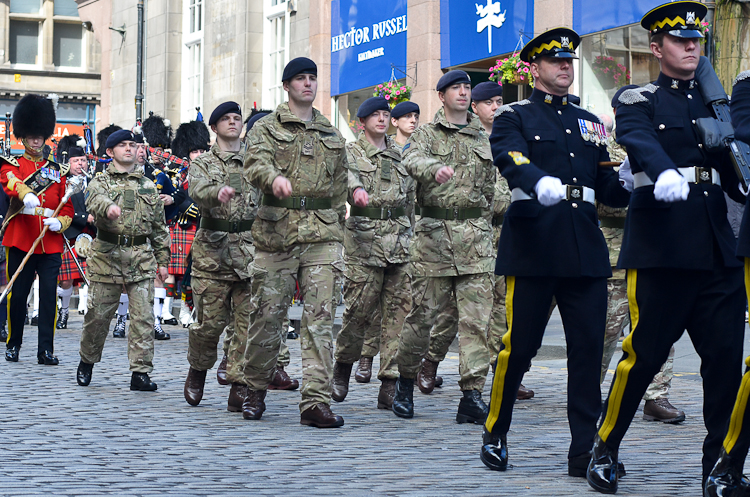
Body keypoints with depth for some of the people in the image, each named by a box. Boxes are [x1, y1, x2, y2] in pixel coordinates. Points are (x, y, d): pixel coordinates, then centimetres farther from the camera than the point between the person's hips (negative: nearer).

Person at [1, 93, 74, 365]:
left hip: (51, 242, 2)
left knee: (49, 295, -2)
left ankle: (46, 350, 2)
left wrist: (60, 223, -11)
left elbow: (68, 206, 12)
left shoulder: (57, 171, 14)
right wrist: (26, 194, -43)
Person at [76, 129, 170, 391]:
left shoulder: (148, 186, 15)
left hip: (141, 258, 2)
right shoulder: (100, 181, 5)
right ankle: (87, 361, 25)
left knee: (143, 316, -5)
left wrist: (162, 260, 13)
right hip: (107, 256, -2)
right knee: (98, 314, 4)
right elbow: (95, 199, -20)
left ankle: (140, 372, -1)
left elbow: (159, 226, 18)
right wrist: (108, 207, -43)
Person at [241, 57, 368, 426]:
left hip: (322, 233, 3)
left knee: (320, 316, -7)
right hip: (277, 231, -2)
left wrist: (337, 222, 19)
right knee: (268, 313, 2)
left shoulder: (331, 133, 20)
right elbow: (255, 163, -12)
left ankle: (316, 401, -10)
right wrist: (275, 177, -35)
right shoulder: (267, 128, 7)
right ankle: (255, 389, 21)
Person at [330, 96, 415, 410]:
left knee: (398, 310, -2)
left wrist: (411, 236, 19)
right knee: (359, 308, -5)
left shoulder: (399, 155, 19)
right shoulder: (351, 153, 5)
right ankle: (343, 364, 23)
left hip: (400, 241, 4)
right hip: (364, 239, -4)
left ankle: (390, 385, 0)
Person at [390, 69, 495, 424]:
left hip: (475, 238, 3)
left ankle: (473, 395, -7)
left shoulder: (483, 139, 18)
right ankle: (405, 380, 20)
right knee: (423, 313, 1)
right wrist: (435, 168, -37)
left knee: (476, 318, -6)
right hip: (433, 234, -2)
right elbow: (412, 159, -16)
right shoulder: (427, 134, 7)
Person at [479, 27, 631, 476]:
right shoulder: (514, 117, 5)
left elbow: (607, 188, 17)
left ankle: (586, 451, 5)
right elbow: (514, 163, -16)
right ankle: (495, 436, 18)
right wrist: (542, 183, -37)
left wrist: (627, 183, -7)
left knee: (589, 348, 0)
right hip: (533, 249, -4)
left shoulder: (590, 123, 21)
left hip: (586, 250, 5)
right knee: (519, 346, -1)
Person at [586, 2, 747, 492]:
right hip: (662, 244, -5)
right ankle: (604, 450, 13)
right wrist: (664, 173, -38)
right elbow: (640, 142, -18)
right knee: (646, 351, -3)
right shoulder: (639, 102, 4)